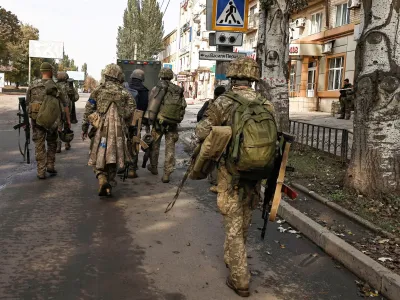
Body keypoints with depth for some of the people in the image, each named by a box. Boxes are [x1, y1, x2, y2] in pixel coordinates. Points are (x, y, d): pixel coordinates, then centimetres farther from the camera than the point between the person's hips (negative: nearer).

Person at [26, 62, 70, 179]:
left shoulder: (32, 86, 5)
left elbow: (27, 104, 7)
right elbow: (65, 104, -1)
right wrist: (68, 120, 6)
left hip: (36, 118, 1)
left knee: (39, 145, 5)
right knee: (52, 143, 20)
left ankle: (41, 172, 4)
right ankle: (50, 165, 14)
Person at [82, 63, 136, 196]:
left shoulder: (98, 90, 3)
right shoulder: (124, 93, 4)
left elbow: (88, 110, 3)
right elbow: (130, 112, 0)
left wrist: (84, 128, 10)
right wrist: (125, 126, 13)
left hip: (101, 129, -1)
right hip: (117, 130, 1)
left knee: (98, 157, 9)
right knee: (113, 157, 11)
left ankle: (102, 179, -13)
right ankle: (109, 186, 13)